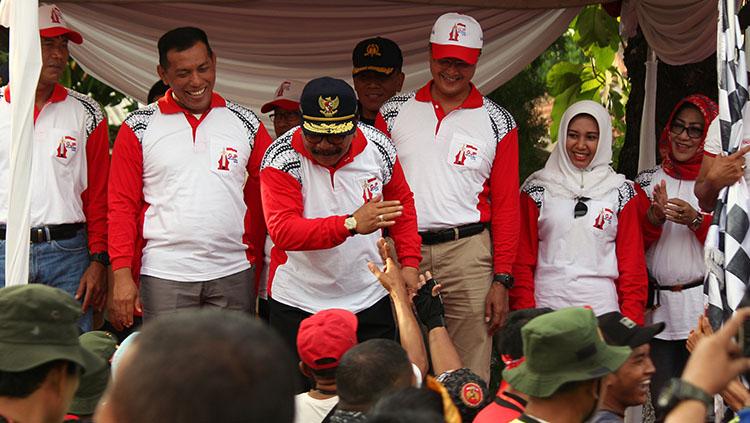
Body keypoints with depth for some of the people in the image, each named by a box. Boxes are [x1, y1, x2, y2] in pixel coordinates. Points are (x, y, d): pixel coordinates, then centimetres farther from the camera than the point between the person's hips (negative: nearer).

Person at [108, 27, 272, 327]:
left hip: (233, 274, 2)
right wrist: (122, 274, -8)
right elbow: (122, 204, 1)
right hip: (164, 277, -2)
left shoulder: (246, 123, 8)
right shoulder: (138, 128, 3)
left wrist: (254, 254, 2)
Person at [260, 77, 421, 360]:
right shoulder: (281, 159, -16)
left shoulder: (377, 147, -5)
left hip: (370, 301, 3)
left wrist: (409, 263, 0)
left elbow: (403, 203, 11)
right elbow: (282, 231, -27)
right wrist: (351, 224, -37)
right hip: (298, 305, -3)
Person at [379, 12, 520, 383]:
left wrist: (501, 279, -2)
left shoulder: (498, 123, 6)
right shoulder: (395, 112, 9)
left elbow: (506, 205, 4)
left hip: (466, 251, -1)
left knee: (468, 374, -3)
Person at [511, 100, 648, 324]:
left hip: (602, 308, 0)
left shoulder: (621, 192, 8)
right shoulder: (537, 189, 7)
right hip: (547, 306, 0)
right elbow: (522, 258, 7)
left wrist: (631, 320, -1)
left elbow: (633, 262, 8)